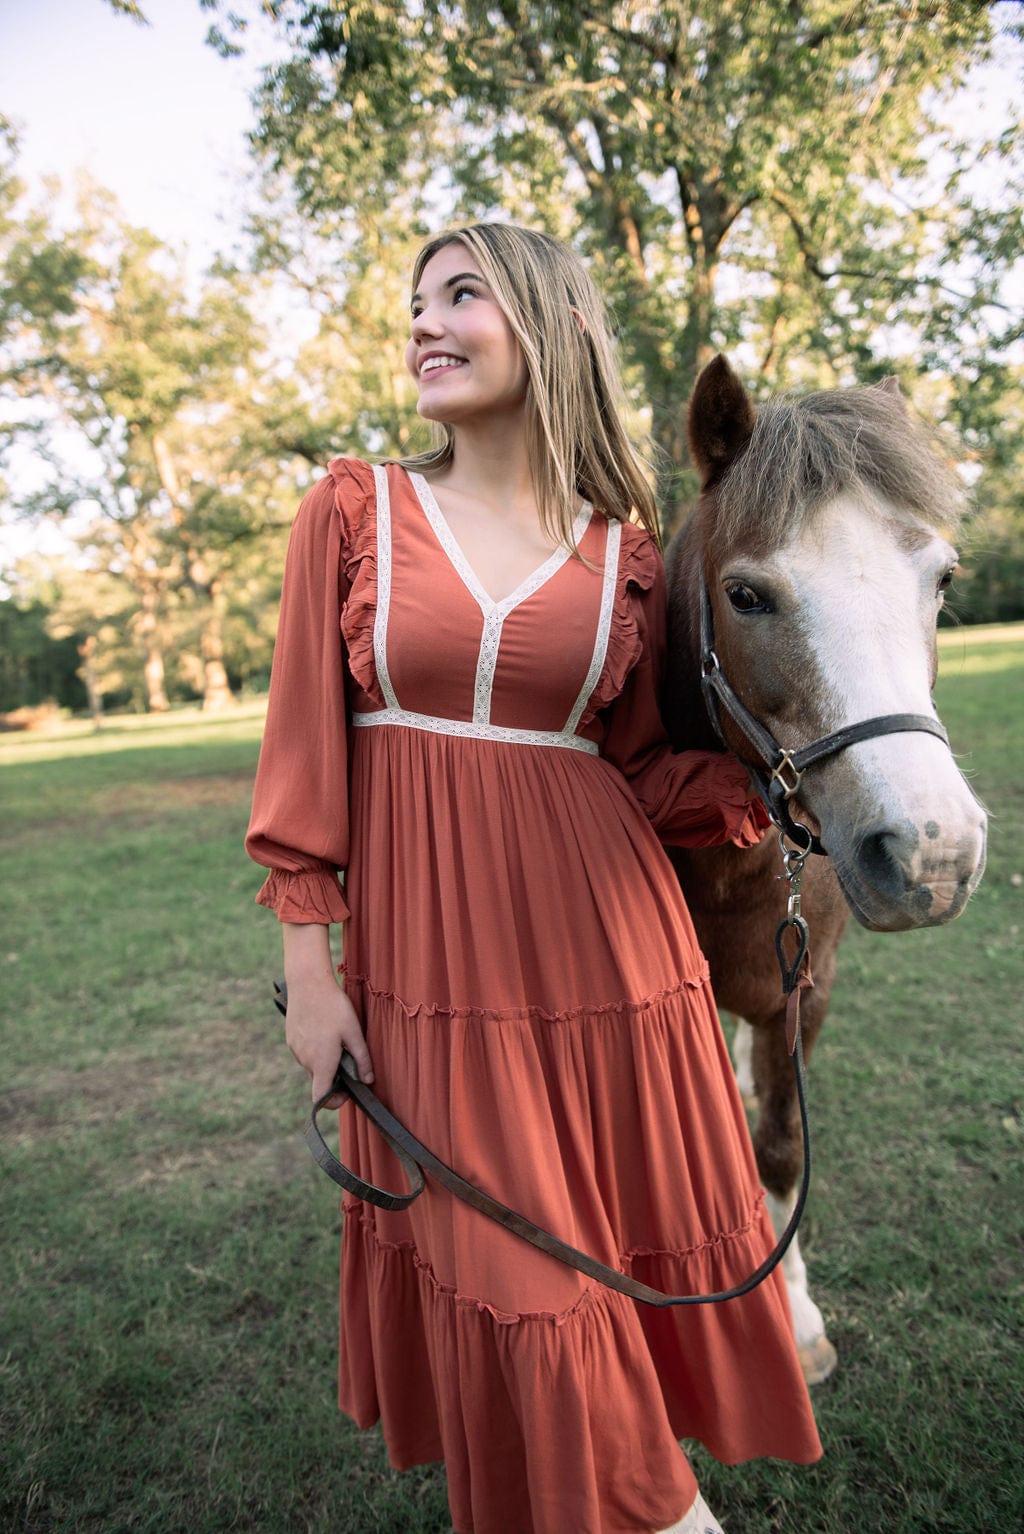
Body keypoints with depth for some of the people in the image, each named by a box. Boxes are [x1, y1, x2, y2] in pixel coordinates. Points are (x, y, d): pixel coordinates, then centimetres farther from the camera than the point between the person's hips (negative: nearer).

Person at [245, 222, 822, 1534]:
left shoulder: (624, 551, 3)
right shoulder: (352, 511, 1)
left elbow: (644, 776, 6)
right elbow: (306, 745, -1)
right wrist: (308, 966, -4)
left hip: (602, 940, 2)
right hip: (429, 952, -1)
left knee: (644, 1241, 14)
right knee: (498, 1268, 10)